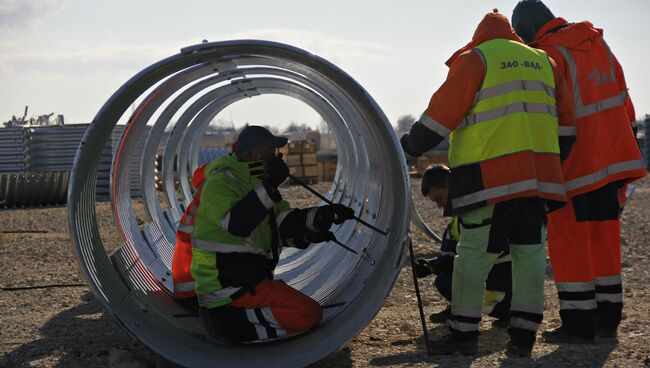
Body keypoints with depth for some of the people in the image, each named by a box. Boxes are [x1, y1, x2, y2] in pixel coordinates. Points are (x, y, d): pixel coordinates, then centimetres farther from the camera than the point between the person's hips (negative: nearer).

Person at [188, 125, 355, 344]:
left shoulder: (253, 183, 18)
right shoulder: (221, 182, -12)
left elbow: (285, 221, 9)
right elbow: (236, 224, -29)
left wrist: (321, 216, -7)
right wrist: (269, 187, -33)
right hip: (231, 285, -10)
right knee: (309, 314, -16)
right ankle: (232, 323, -14)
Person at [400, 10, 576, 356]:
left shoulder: (474, 60, 2)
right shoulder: (543, 61, 19)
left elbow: (441, 115, -2)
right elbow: (565, 123, 21)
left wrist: (407, 148, 9)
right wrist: (554, 163, 31)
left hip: (490, 178, -5)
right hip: (538, 177, 5)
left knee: (473, 253, 0)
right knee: (530, 254, 8)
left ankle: (464, 333, 1)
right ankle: (523, 335, 7)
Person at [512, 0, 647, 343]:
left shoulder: (549, 55, -14)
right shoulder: (598, 44, 11)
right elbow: (622, 99, 15)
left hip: (573, 166, -8)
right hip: (612, 159, 8)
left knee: (569, 244, 0)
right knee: (604, 241, 14)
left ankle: (578, 324, 2)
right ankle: (607, 319, 19)